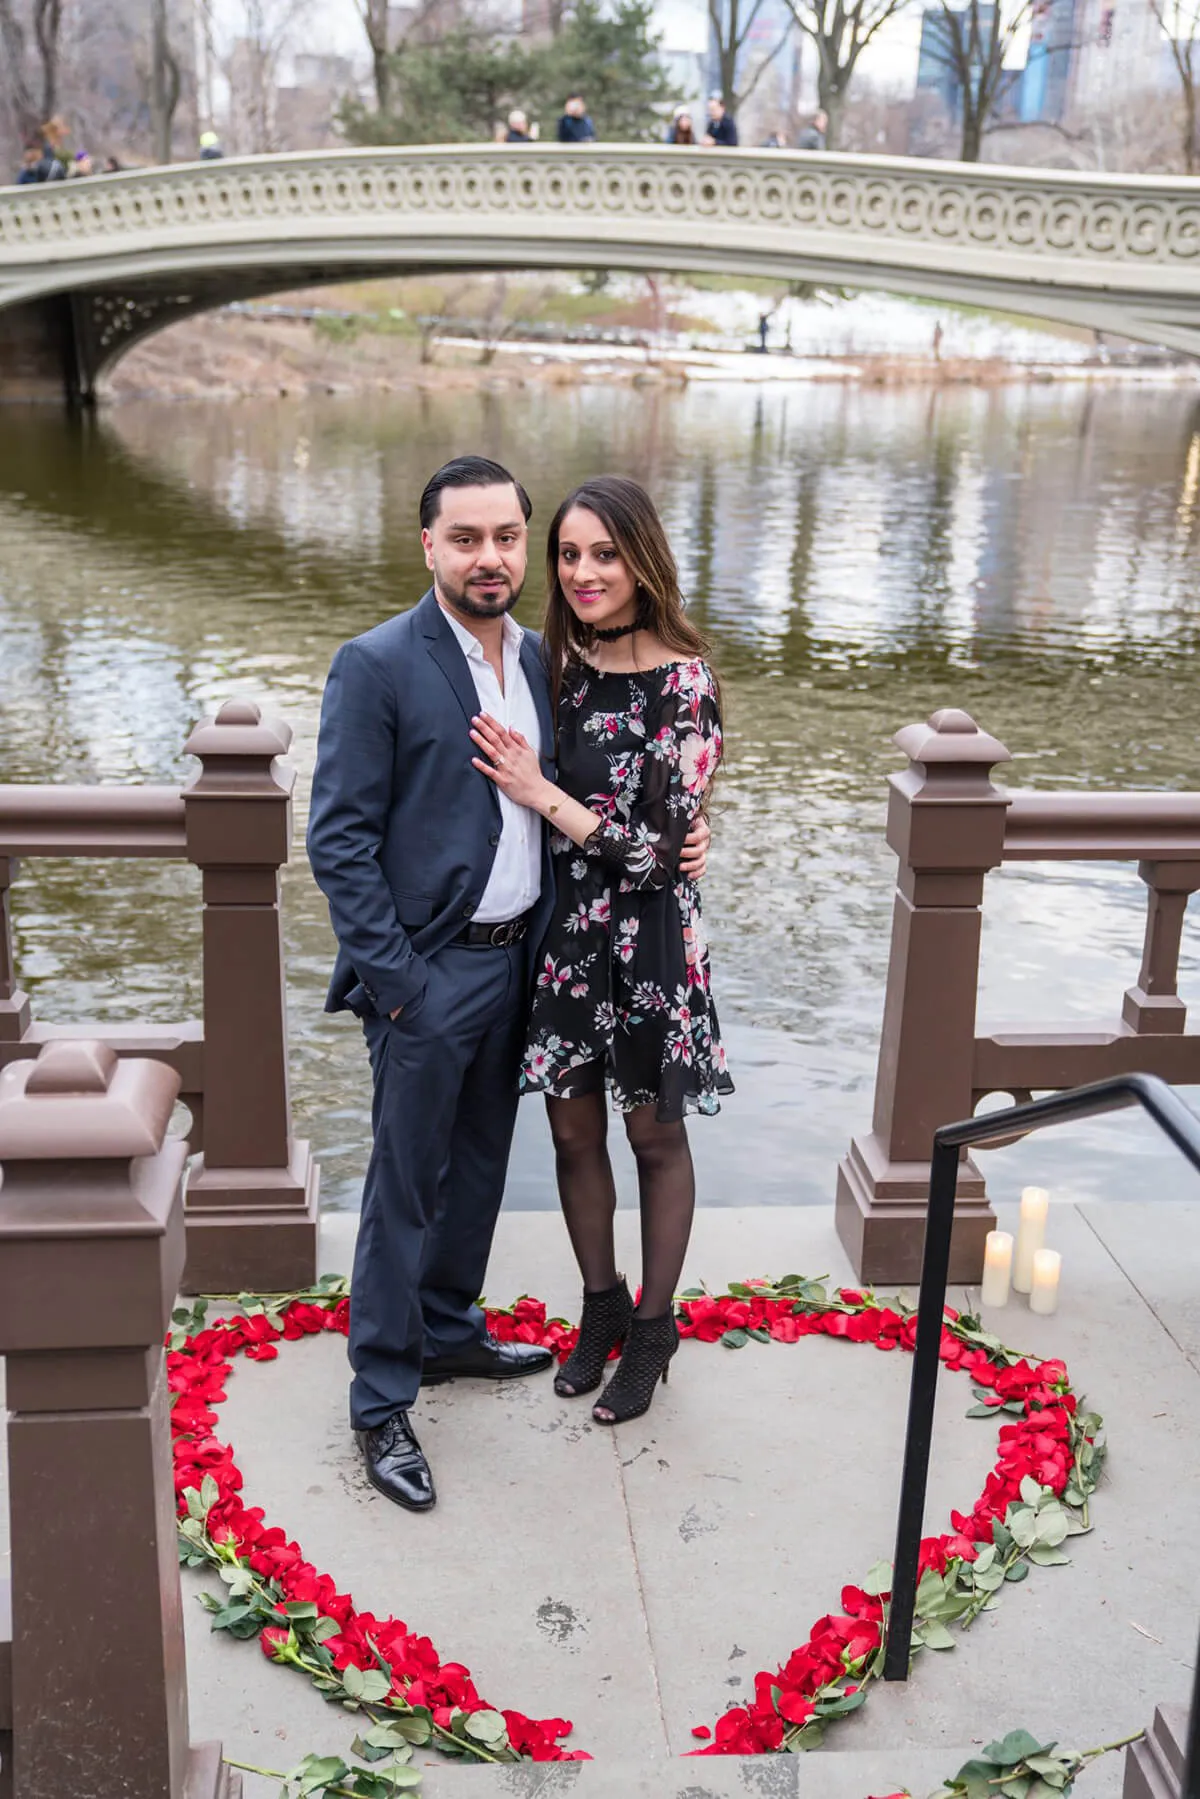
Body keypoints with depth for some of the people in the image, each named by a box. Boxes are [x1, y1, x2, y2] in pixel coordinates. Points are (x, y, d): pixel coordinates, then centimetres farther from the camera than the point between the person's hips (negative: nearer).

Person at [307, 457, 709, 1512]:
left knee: (478, 1166, 20)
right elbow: (339, 839, -14)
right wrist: (393, 977, -17)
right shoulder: (377, 665, -13)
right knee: (405, 1186, 3)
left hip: (517, 956, 7)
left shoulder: (536, 657, 7)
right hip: (428, 972, -6)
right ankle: (382, 1402, 17)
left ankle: (449, 1331, 39)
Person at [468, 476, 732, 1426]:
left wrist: (541, 793, -19)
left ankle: (654, 1328, 31)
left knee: (655, 1137, 12)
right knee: (574, 1133, 15)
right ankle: (602, 1308, 37)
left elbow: (662, 848, -19)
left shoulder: (683, 682, -16)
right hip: (561, 929, 5)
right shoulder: (557, 663, 1)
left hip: (648, 938, -5)